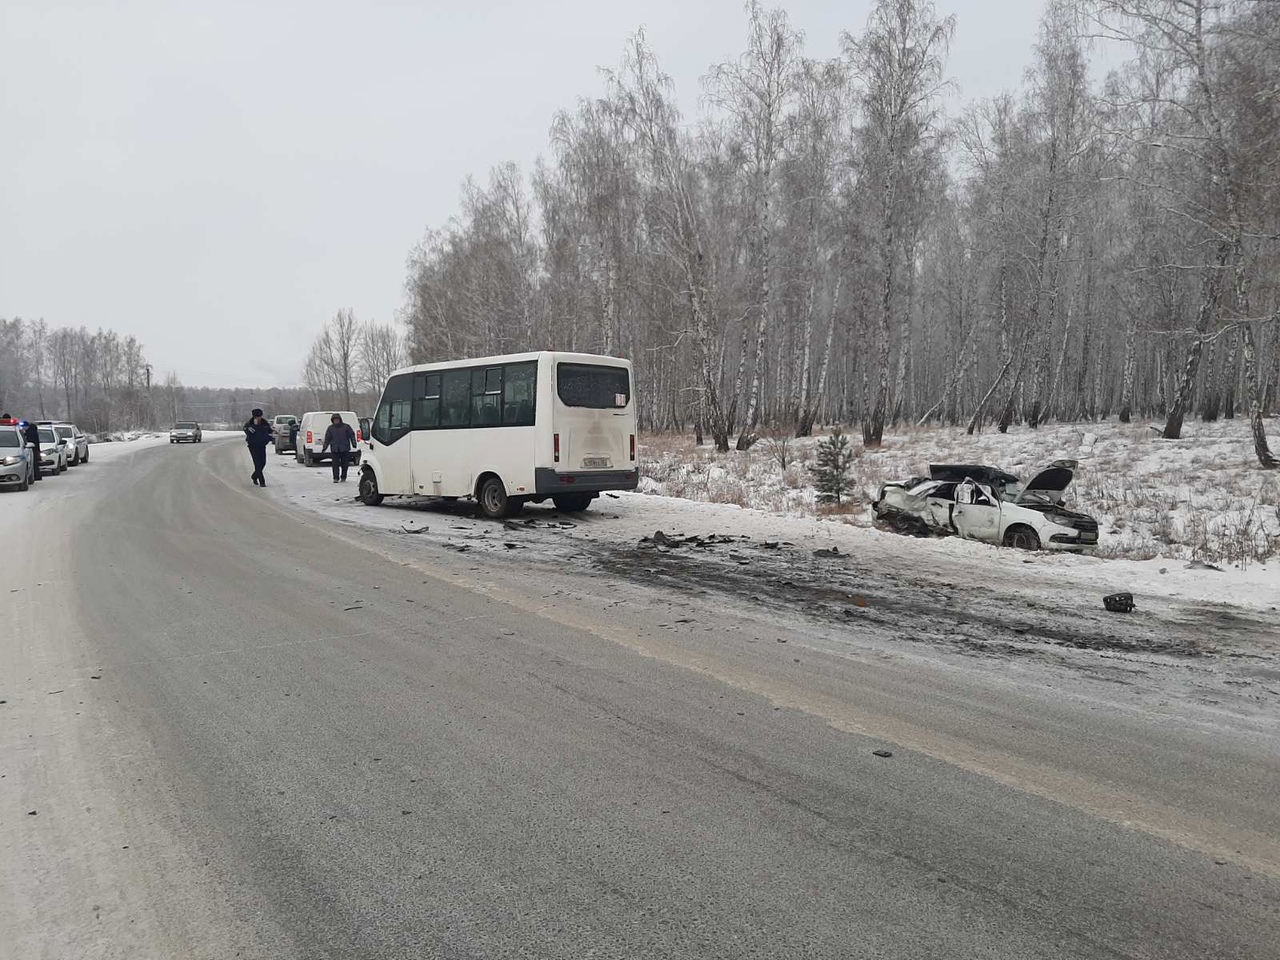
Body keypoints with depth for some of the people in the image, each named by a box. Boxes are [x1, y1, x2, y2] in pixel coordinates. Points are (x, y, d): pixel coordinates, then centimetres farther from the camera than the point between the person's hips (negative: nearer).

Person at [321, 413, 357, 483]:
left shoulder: (346, 426, 5)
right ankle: (335, 478, -4)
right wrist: (324, 447, 7)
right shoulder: (330, 428, 11)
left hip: (345, 449, -1)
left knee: (344, 464, 3)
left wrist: (353, 443, -9)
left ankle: (343, 478, 14)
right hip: (335, 449, 1)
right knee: (335, 464, -6)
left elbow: (352, 435, 4)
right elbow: (327, 439, 13)